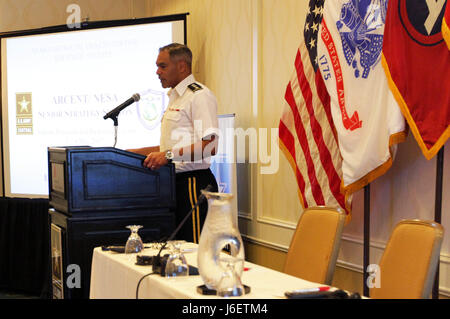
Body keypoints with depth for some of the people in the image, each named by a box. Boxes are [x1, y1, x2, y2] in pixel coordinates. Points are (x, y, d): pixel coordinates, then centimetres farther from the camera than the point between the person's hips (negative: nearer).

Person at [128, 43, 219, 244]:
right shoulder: (175, 97, 21)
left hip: (194, 183, -10)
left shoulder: (200, 95, -11)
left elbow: (210, 146, -22)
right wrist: (136, 153, 20)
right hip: (176, 182, 10)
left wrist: (168, 155, -26)